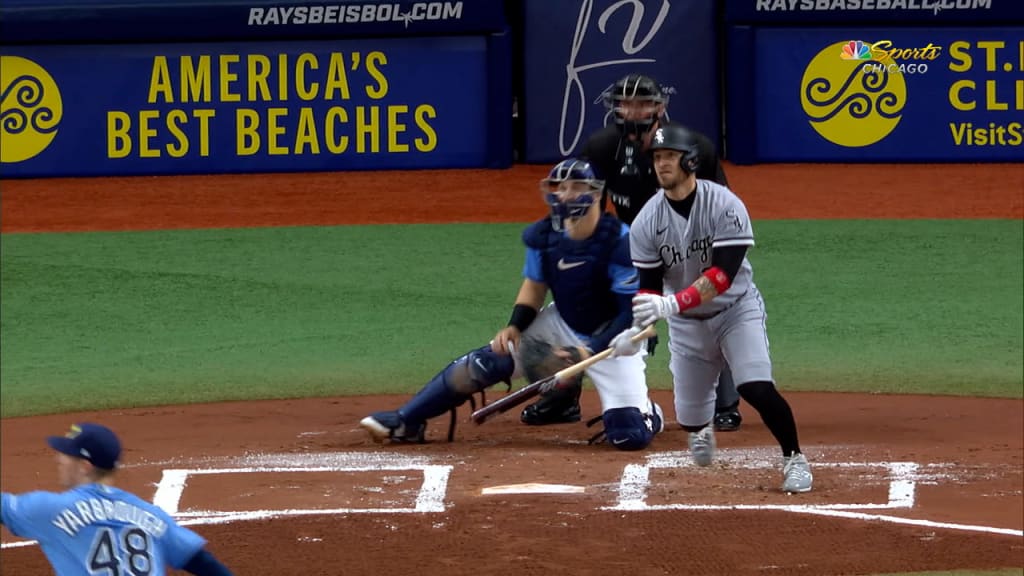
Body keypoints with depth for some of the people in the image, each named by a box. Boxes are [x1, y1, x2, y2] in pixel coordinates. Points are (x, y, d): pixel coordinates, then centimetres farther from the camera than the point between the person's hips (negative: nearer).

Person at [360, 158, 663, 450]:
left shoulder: (619, 242, -28)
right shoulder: (544, 235, -12)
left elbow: (633, 312, -23)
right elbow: (534, 285, 4)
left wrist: (592, 350, -32)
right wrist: (515, 326, -13)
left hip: (612, 338, -4)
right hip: (562, 325, 4)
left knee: (629, 437, -16)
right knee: (487, 361, -10)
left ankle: (645, 410, 22)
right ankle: (407, 422, 2)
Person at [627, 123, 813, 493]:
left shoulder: (725, 206, -21)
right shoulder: (647, 222, -11)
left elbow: (724, 275, -29)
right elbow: (649, 286, -8)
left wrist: (671, 304, -41)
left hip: (736, 310, -3)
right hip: (686, 321, 3)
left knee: (757, 389, -24)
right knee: (689, 415, 7)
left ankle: (794, 459, -2)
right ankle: (702, 430, 46)